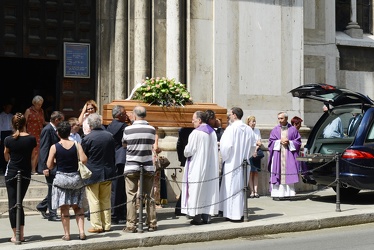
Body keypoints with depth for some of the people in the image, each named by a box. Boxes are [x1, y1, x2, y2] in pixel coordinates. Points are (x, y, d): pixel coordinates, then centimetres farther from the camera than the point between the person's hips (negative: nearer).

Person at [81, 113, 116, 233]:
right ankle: (107, 224, 17)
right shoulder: (110, 136, 2)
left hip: (92, 173, -5)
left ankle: (97, 225, 4)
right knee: (106, 200, 13)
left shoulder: (87, 138, -15)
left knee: (94, 201, 3)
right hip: (107, 172, 5)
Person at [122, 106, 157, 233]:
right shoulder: (152, 129, -3)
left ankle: (131, 225, 2)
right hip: (148, 168, 2)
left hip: (131, 167, -2)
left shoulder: (128, 129, -7)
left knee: (131, 197, 2)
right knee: (149, 196, 9)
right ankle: (152, 224, 13)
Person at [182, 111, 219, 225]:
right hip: (210, 168, 7)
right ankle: (207, 216, 12)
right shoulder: (212, 132, 7)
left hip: (197, 167, -7)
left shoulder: (196, 133, -16)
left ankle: (197, 217, 1)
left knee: (196, 191, 0)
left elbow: (188, 151, -14)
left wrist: (186, 152, 9)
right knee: (208, 190, 10)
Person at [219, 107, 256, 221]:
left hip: (232, 163, -6)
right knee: (242, 187, 14)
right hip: (244, 163, 7)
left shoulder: (231, 128, -15)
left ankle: (234, 214, 0)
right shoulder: (248, 129, 5)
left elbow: (226, 145, -19)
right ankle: (241, 212, 20)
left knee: (232, 188, -1)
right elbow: (253, 146, 10)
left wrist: (225, 157, -3)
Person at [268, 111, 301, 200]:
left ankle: (287, 193, 5)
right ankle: (276, 194, -4)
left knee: (288, 174, -2)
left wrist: (289, 142, -10)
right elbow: (271, 142, 5)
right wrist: (280, 142, -10)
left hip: (289, 155, 0)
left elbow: (298, 141, 6)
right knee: (277, 174, -5)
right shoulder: (275, 130, 7)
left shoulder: (293, 129, 6)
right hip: (278, 155, 0)